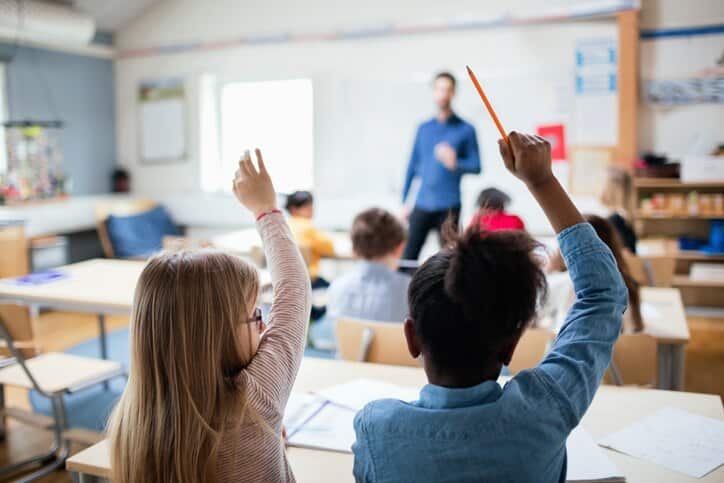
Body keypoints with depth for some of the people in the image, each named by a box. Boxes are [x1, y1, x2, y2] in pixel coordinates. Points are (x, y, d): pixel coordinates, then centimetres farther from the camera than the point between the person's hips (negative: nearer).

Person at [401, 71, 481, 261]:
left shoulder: (465, 130, 0)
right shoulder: (424, 128, 11)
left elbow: (476, 166, -1)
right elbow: (412, 165, 13)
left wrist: (456, 163, -22)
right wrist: (404, 202, 11)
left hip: (449, 206, -3)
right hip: (422, 204, 3)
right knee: (408, 255, -1)